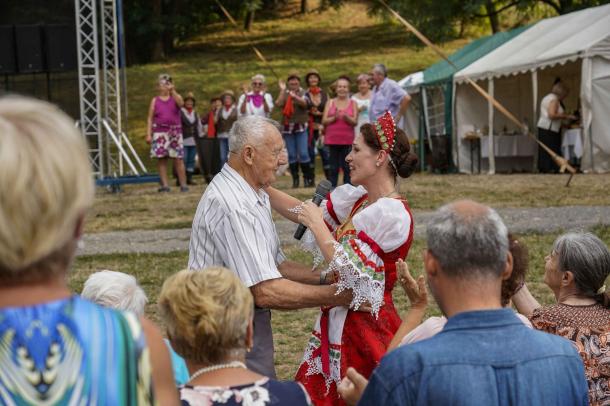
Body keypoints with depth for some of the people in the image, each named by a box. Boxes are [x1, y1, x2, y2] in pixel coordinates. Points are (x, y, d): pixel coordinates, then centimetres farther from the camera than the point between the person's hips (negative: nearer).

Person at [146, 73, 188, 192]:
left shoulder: (175, 97, 10)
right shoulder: (155, 100, 10)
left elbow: (181, 103, -15)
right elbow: (150, 118, 6)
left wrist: (172, 91, -18)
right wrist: (148, 134, -2)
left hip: (175, 131, -1)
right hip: (160, 132, 1)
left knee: (178, 159, -4)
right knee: (161, 159, -3)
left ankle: (183, 184, -1)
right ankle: (164, 185, 1)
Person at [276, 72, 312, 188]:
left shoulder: (303, 93, 2)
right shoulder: (284, 94, 9)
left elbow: (304, 103, -17)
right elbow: (279, 104, -7)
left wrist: (295, 97, -34)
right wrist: (282, 90, -10)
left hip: (301, 126, -3)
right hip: (287, 127, 3)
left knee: (303, 153, -8)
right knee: (291, 155, 3)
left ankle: (308, 178, 1)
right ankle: (295, 179, 9)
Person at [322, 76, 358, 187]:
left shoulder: (353, 103, 7)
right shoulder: (330, 103, 9)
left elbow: (355, 122, 0)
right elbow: (324, 121, 3)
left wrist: (346, 117, -20)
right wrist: (334, 118, -15)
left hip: (347, 140, -1)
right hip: (332, 139, 1)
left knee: (347, 167, -1)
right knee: (333, 168, 2)